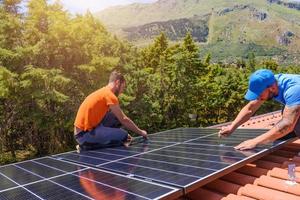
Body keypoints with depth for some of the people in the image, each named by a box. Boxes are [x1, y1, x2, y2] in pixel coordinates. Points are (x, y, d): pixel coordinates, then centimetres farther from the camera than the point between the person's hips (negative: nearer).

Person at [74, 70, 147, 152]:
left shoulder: (104, 92, 15)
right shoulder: (109, 95, -14)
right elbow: (124, 120, -10)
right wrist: (140, 132, 3)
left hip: (85, 129, 9)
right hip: (84, 134, -9)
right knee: (123, 136, -15)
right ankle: (87, 145, -10)